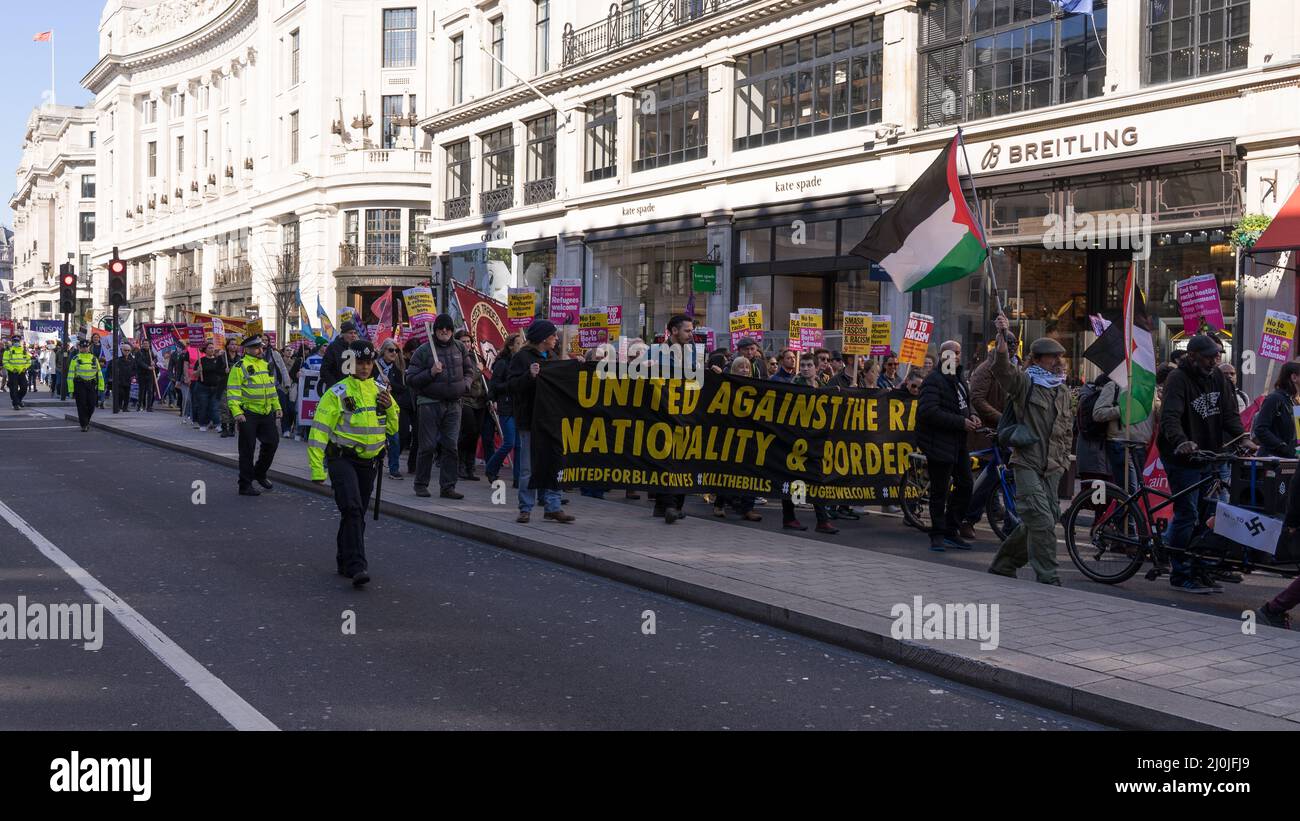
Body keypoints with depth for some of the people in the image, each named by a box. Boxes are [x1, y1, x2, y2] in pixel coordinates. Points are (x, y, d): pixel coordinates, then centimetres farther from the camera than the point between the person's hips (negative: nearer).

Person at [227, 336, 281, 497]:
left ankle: (260, 473, 32)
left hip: (266, 413, 7)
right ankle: (245, 485, 7)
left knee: (272, 442, 10)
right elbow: (232, 392, -14)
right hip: (248, 415, -7)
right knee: (247, 449, -1)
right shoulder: (240, 367, -9)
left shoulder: (266, 365, 14)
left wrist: (277, 406, 19)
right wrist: (236, 413, -22)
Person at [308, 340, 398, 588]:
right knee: (352, 509, -19)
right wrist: (317, 469, -15)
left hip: (369, 462, 6)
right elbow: (319, 431, -10)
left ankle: (344, 562, 29)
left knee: (357, 514, 14)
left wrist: (390, 408, -6)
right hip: (342, 459, -6)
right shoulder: (337, 394, -9)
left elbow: (393, 429, 14)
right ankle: (357, 566, -23)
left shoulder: (380, 392, 8)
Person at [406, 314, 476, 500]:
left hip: (453, 403, 4)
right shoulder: (424, 350, -3)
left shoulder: (460, 349, 9)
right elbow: (410, 379, -4)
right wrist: (431, 373, -17)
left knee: (451, 446, 2)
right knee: (428, 446, 0)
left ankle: (448, 486, 8)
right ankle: (421, 484, 13)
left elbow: (470, 370, 24)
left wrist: (465, 384, 6)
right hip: (430, 403, -3)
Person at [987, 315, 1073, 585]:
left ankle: (1003, 565, 25)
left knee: (1034, 523, 9)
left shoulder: (1064, 392, 19)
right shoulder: (1024, 383, -1)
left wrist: (1064, 461, 19)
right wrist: (1003, 336, -34)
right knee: (1042, 521, -15)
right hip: (1027, 464, -7)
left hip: (1052, 469, 7)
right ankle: (1047, 578, -10)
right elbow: (1002, 368, -22)